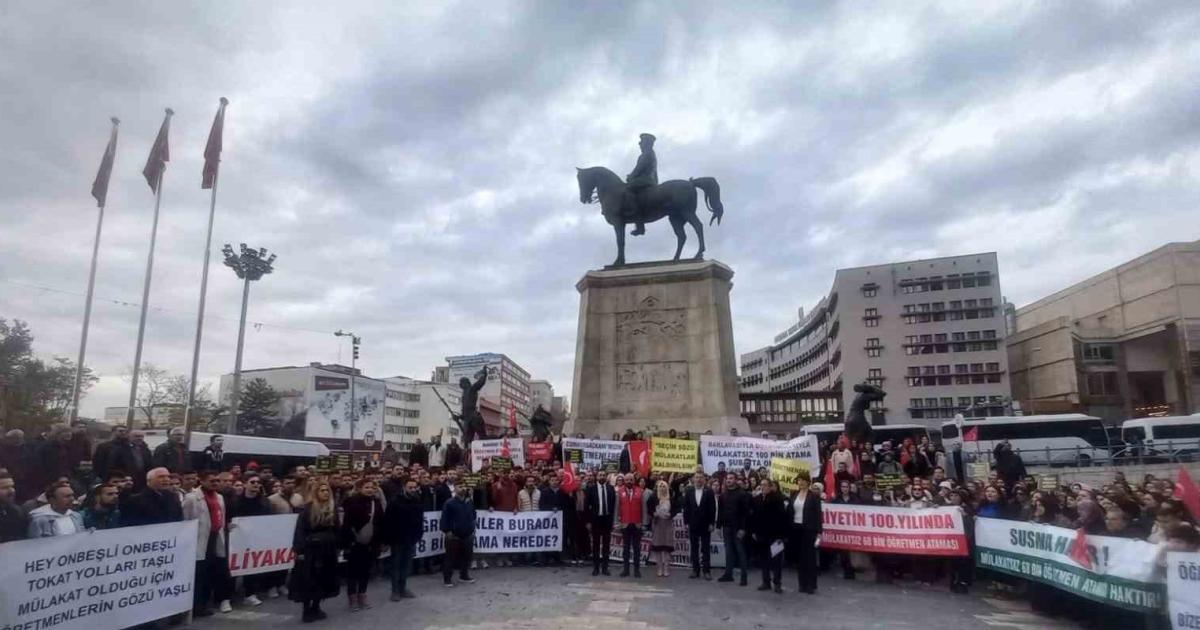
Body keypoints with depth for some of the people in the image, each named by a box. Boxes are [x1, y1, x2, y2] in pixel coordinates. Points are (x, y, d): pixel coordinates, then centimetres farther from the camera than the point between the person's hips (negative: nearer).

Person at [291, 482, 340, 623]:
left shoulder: (333, 509, 4)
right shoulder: (308, 508, -8)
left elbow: (336, 530, 8)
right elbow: (300, 529, -10)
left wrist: (336, 547, 5)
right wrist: (299, 549, -16)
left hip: (328, 549, 4)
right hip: (311, 548, -4)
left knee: (323, 579, 8)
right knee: (309, 580, -1)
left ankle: (316, 608, 21)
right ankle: (307, 611, 8)